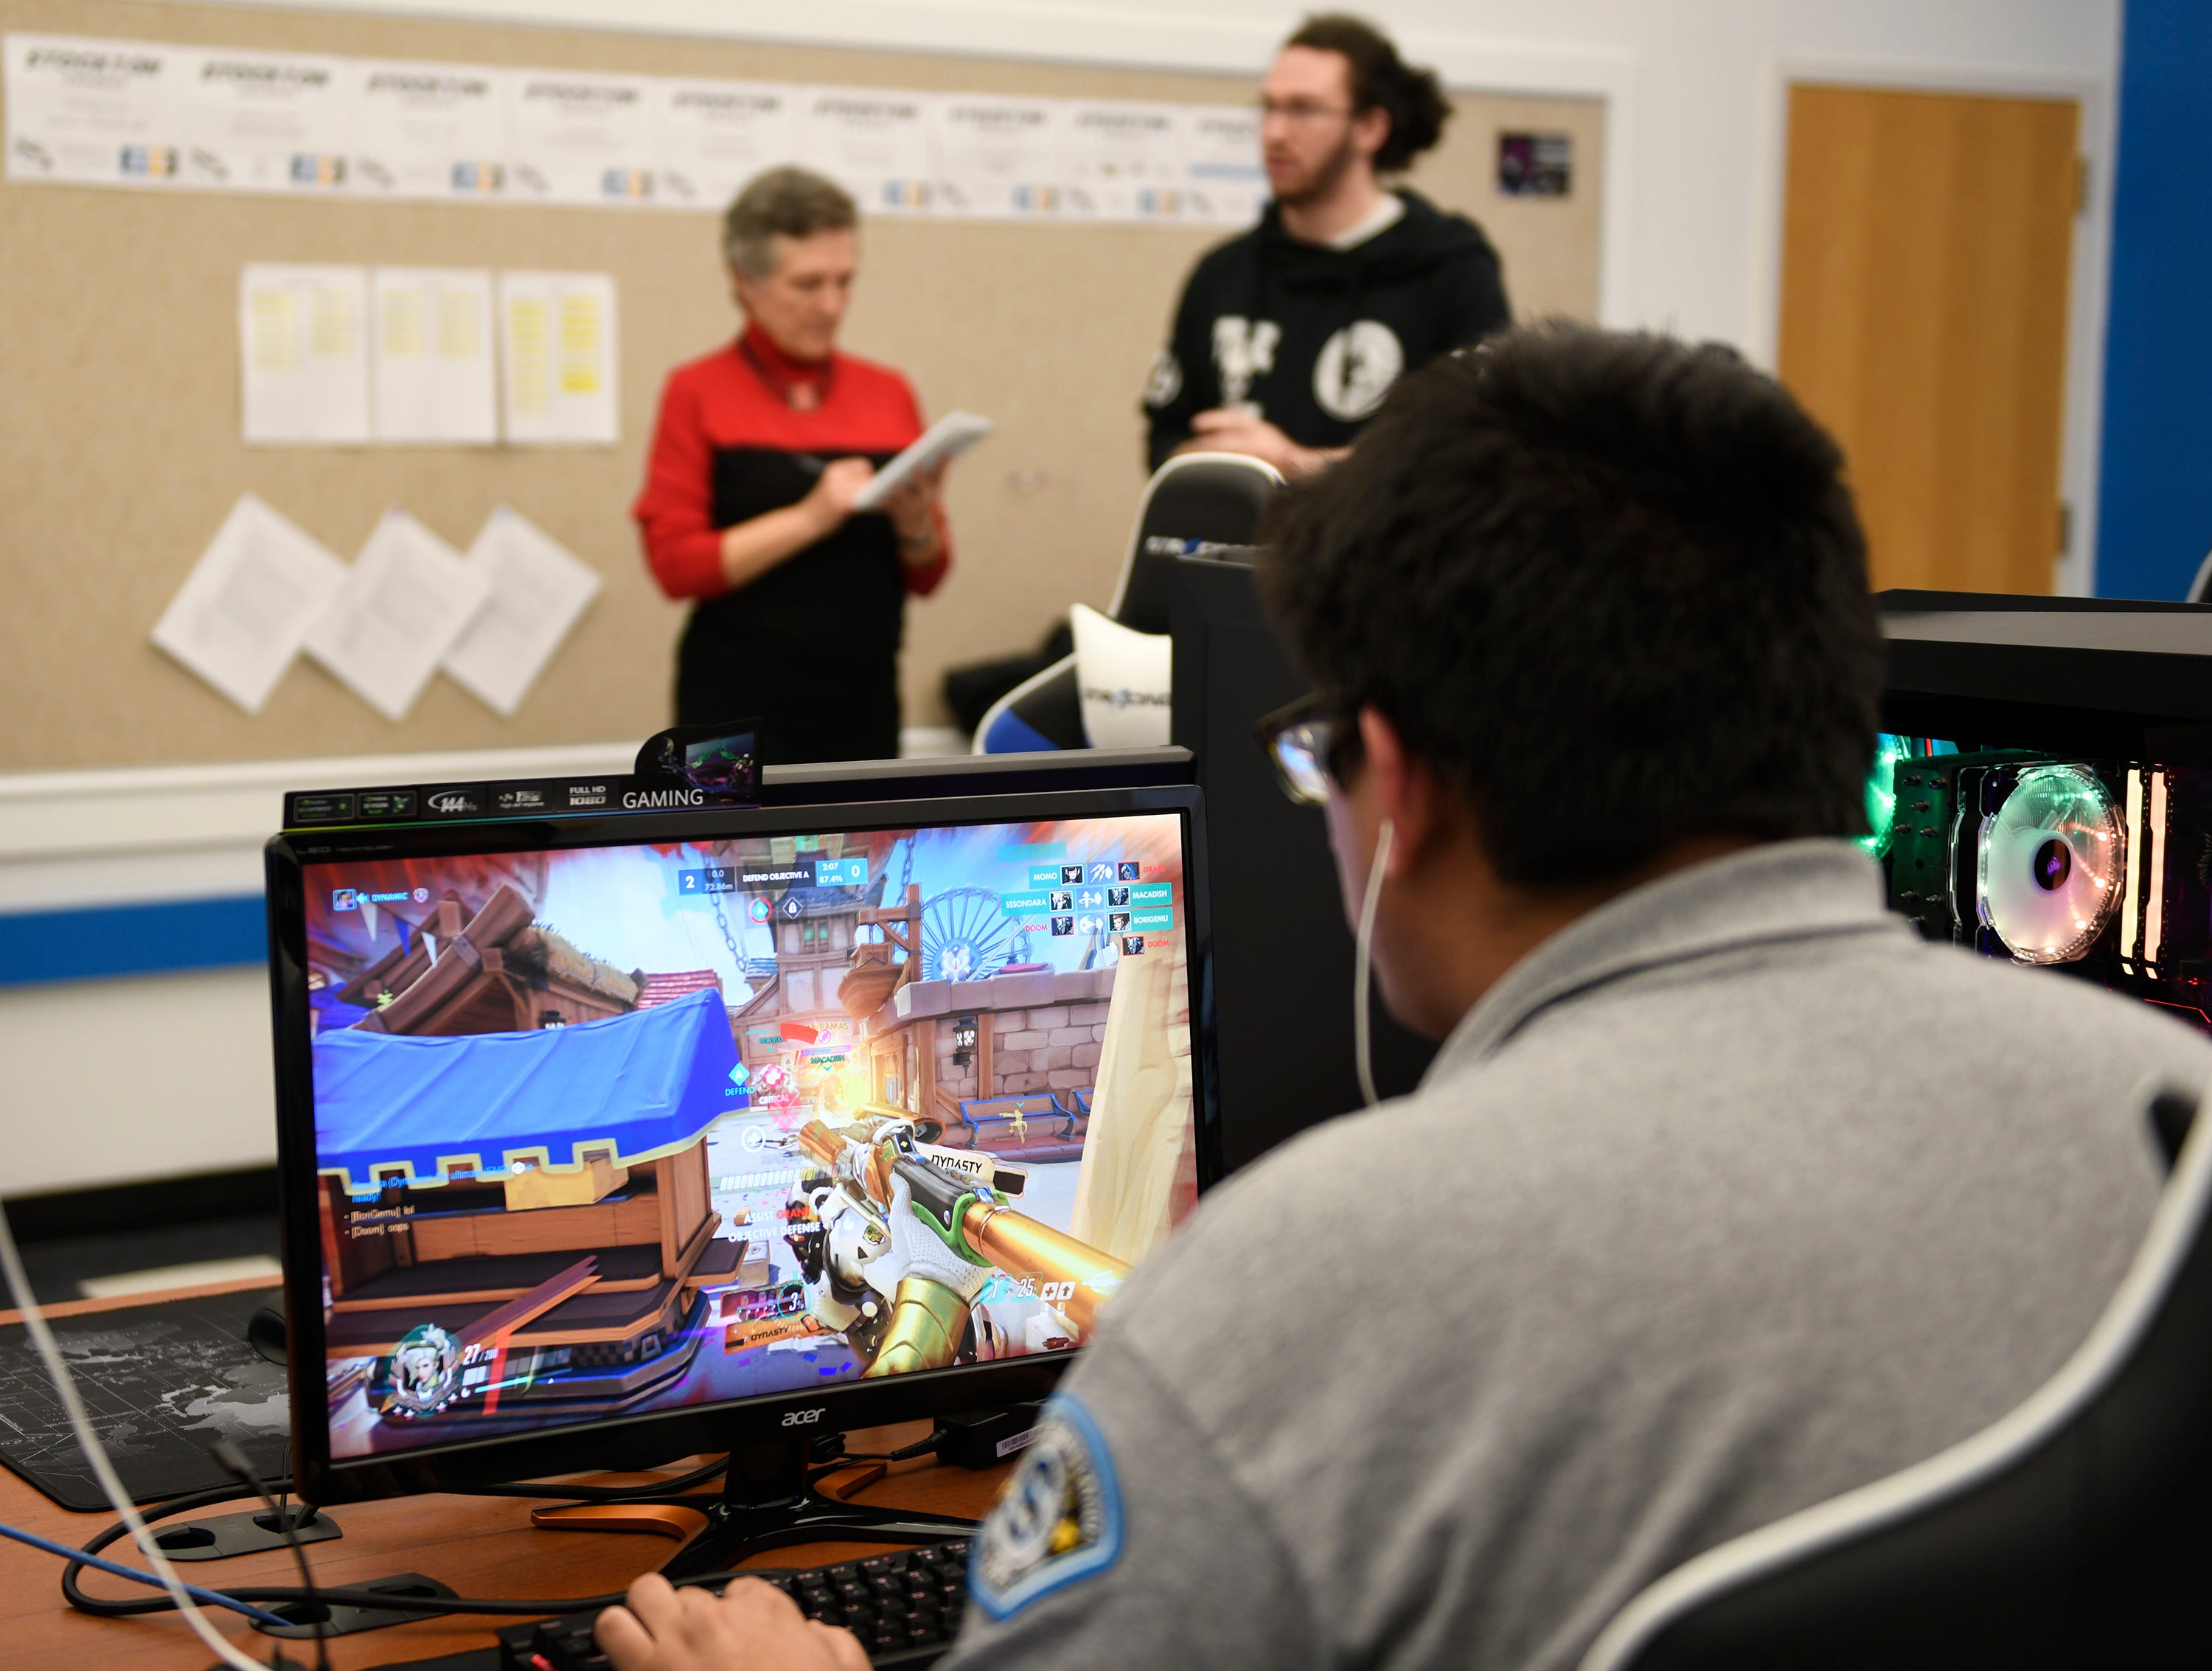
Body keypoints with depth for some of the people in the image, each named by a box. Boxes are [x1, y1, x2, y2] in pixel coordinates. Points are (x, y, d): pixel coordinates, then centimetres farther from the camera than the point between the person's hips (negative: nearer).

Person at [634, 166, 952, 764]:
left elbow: (926, 577, 11)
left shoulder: (888, 394, 10)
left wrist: (915, 525, -11)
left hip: (863, 709, 4)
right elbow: (676, 563, -7)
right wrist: (809, 518, -17)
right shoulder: (700, 394, 0)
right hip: (741, 714, -3)